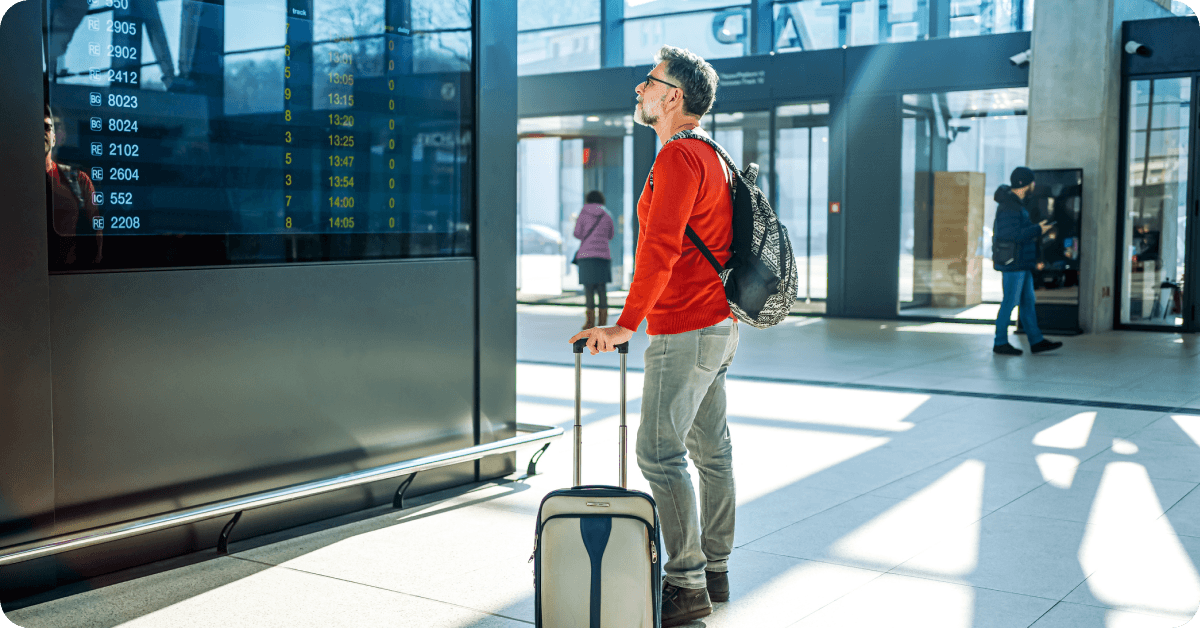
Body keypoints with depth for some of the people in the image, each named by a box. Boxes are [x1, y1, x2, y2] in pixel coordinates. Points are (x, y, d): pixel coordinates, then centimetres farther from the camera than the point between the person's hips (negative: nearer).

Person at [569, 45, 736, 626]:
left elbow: (660, 249, -25)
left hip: (685, 332, -10)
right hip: (718, 325, 11)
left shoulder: (678, 157, -15)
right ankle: (715, 570, 22)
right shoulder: (710, 156, 17)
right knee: (711, 450, 13)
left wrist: (626, 325, -25)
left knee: (659, 453, -7)